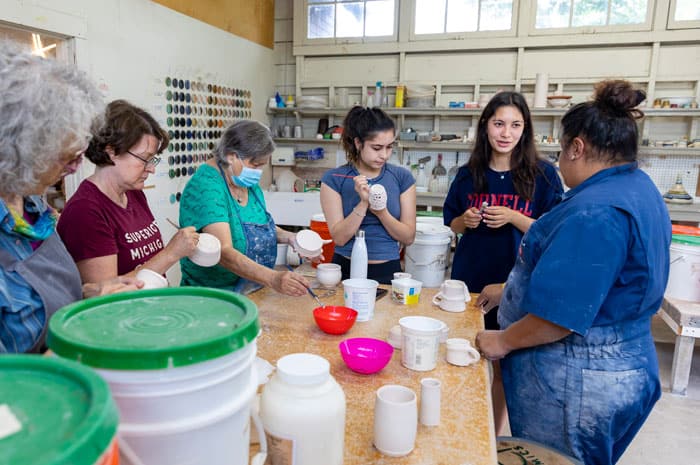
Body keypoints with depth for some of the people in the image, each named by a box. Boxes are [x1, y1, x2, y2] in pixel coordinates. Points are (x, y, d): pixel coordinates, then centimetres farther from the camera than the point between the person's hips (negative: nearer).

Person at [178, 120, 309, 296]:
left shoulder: (249, 181, 5)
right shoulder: (206, 186, -19)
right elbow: (223, 252, -29)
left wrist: (287, 237, 1)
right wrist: (272, 278, -40)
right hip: (213, 295, -5)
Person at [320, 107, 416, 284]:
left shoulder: (402, 177, 2)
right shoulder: (334, 179, -3)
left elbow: (408, 237, 0)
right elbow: (339, 238, -7)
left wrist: (381, 212, -15)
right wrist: (364, 203, -19)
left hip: (388, 271, 1)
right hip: (347, 270, -1)